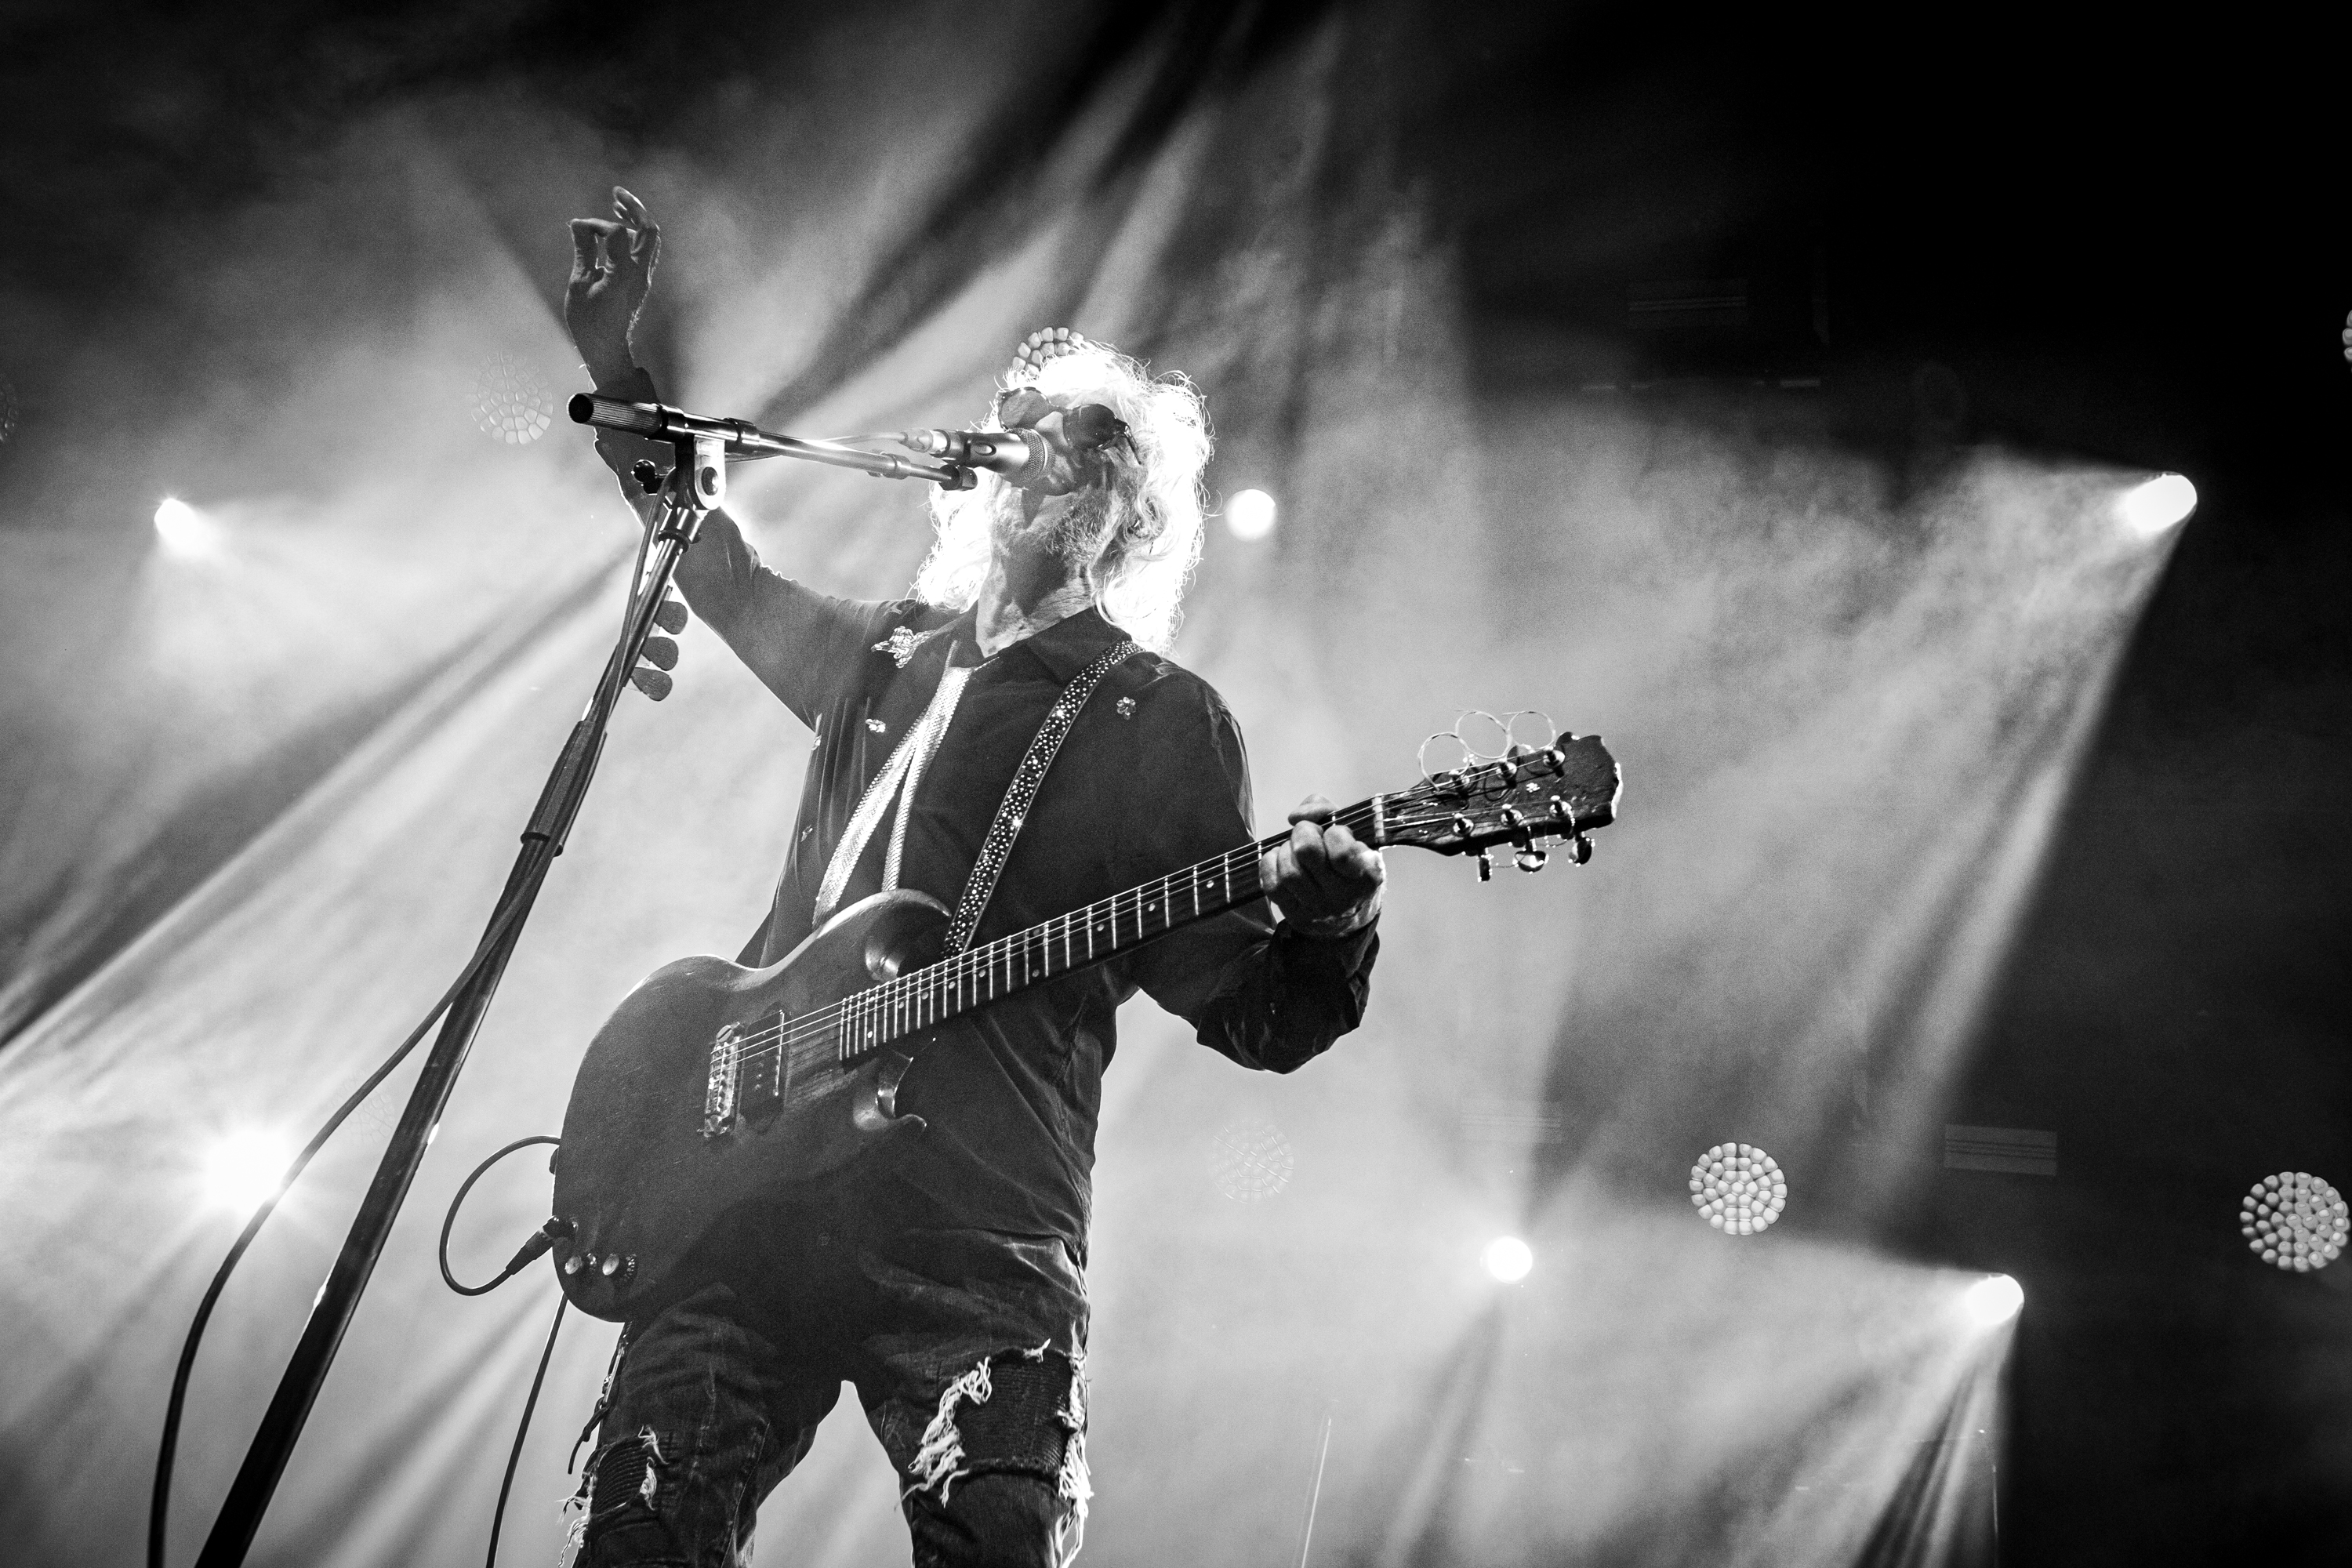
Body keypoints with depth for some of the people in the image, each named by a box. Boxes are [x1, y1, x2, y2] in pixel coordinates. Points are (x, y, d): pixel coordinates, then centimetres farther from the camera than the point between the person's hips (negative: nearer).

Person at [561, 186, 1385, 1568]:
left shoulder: (1165, 722, 5)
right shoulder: (890, 653, 19)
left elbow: (1250, 1014, 2)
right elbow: (721, 567, 35)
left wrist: (1331, 931, -20)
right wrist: (615, 363, 30)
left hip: (980, 1244, -4)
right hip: (741, 1181, 5)